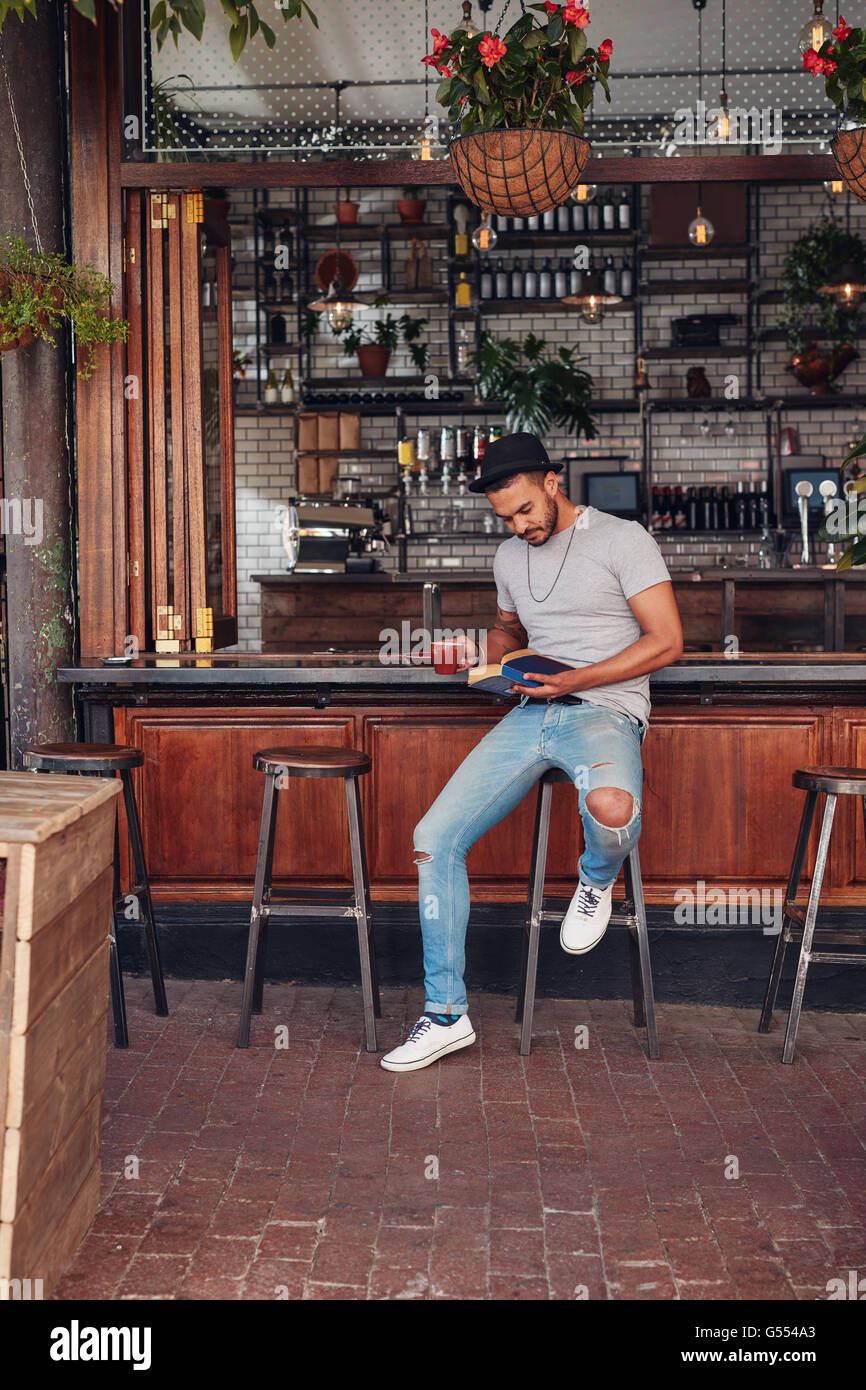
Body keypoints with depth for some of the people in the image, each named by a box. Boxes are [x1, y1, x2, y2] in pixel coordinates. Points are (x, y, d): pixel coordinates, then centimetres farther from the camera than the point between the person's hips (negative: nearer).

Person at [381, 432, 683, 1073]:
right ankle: (446, 1014, 2)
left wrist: (572, 680, -16)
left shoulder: (623, 539, -3)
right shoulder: (510, 556, 17)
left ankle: (596, 881, -1)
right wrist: (486, 655, 11)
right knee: (435, 839, -9)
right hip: (531, 714, 6)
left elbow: (666, 641, -9)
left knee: (611, 807, -41)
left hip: (605, 710, -6)